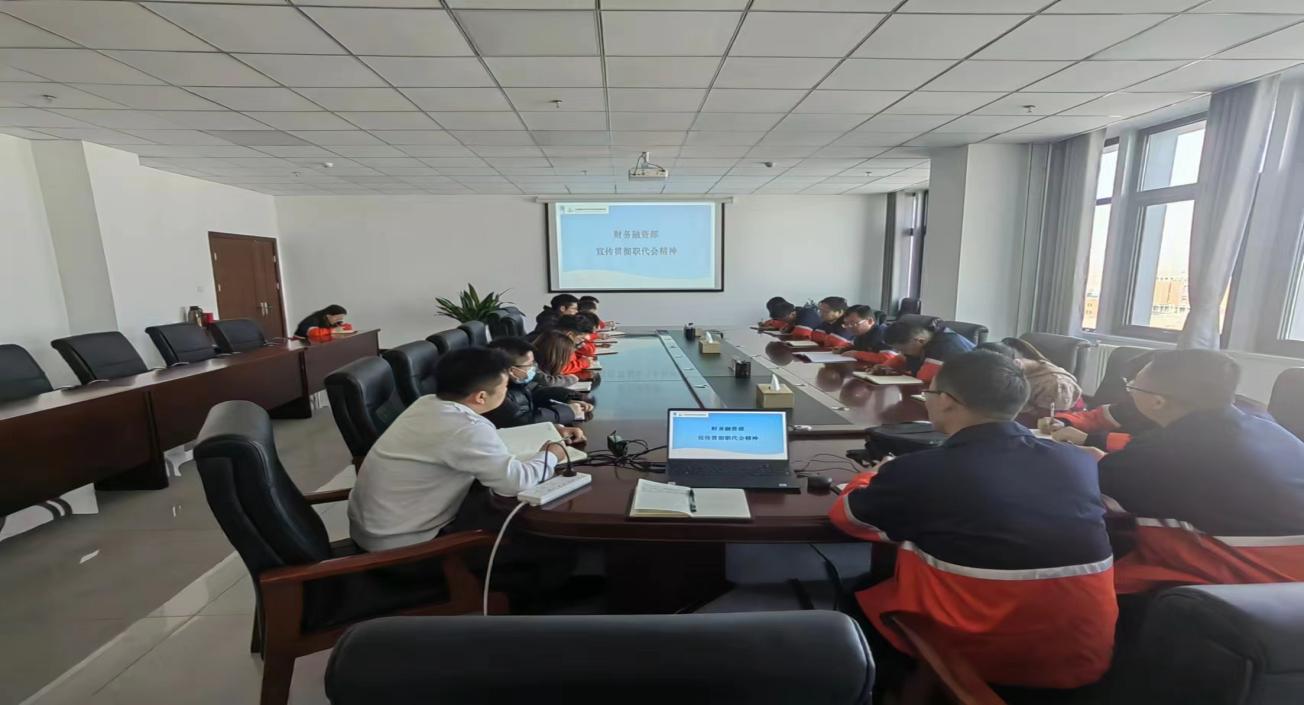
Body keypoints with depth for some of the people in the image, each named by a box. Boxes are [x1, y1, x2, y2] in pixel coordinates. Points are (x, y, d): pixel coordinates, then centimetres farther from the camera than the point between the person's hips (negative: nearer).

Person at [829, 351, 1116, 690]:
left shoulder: (919, 471, -18)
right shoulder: (1079, 461, -6)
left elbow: (846, 515, 0)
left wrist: (877, 479, 20)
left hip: (978, 657, -4)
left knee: (863, 591, 21)